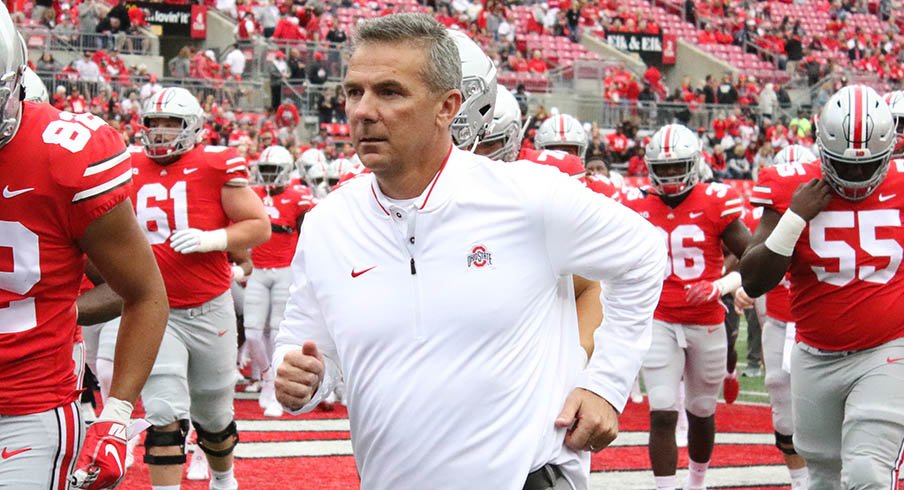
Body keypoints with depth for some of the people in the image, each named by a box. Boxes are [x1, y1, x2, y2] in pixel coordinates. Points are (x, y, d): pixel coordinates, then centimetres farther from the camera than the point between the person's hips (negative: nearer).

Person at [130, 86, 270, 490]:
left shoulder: (216, 165, -6)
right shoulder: (129, 166, 3)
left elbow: (260, 227, -5)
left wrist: (212, 238, -19)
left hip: (209, 310, -1)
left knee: (213, 416, 17)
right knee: (164, 417, -11)